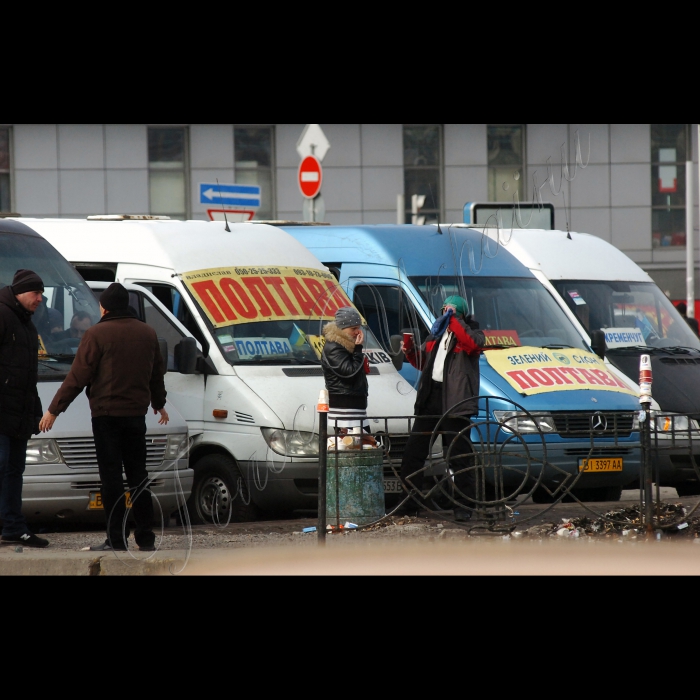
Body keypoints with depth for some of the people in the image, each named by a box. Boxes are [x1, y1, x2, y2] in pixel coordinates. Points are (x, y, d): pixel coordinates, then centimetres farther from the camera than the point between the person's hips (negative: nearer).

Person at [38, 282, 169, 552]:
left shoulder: (97, 334, -10)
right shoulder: (147, 333, 9)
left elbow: (77, 377, -11)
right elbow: (157, 375, 21)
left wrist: (54, 409, -6)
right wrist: (159, 404, 38)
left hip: (106, 413, -5)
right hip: (137, 413, 5)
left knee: (111, 476, -3)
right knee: (138, 475, 11)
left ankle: (117, 538, -7)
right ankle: (146, 537, 11)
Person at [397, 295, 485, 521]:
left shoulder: (470, 332, 1)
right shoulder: (436, 333, 20)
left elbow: (473, 344, -24)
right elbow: (423, 361, 28)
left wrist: (453, 320, -20)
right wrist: (410, 352, 7)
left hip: (454, 401, -7)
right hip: (430, 398, 7)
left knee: (459, 456, -5)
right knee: (413, 451, 8)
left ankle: (463, 505, 0)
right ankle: (412, 500, 17)